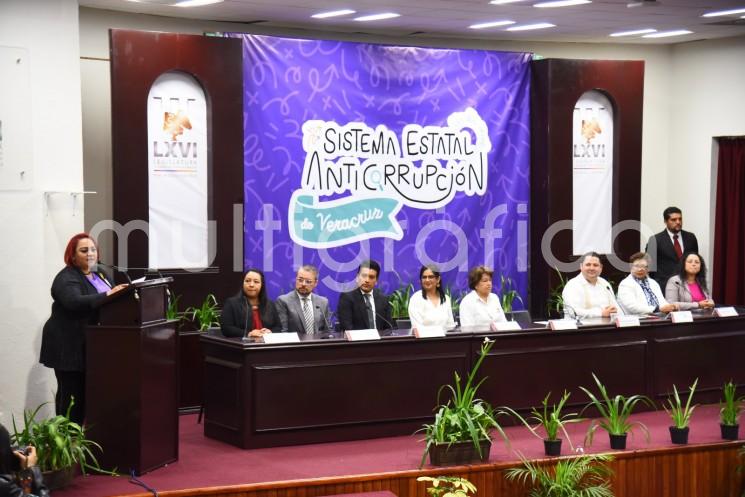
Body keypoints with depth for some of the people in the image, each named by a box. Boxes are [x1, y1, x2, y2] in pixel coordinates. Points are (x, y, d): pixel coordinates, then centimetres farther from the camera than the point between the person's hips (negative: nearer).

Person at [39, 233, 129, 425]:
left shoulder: (100, 273, 14)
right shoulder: (67, 279, -13)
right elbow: (75, 302, -30)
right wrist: (107, 295, -36)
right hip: (69, 347, -8)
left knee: (85, 393, 10)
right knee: (71, 394, -4)